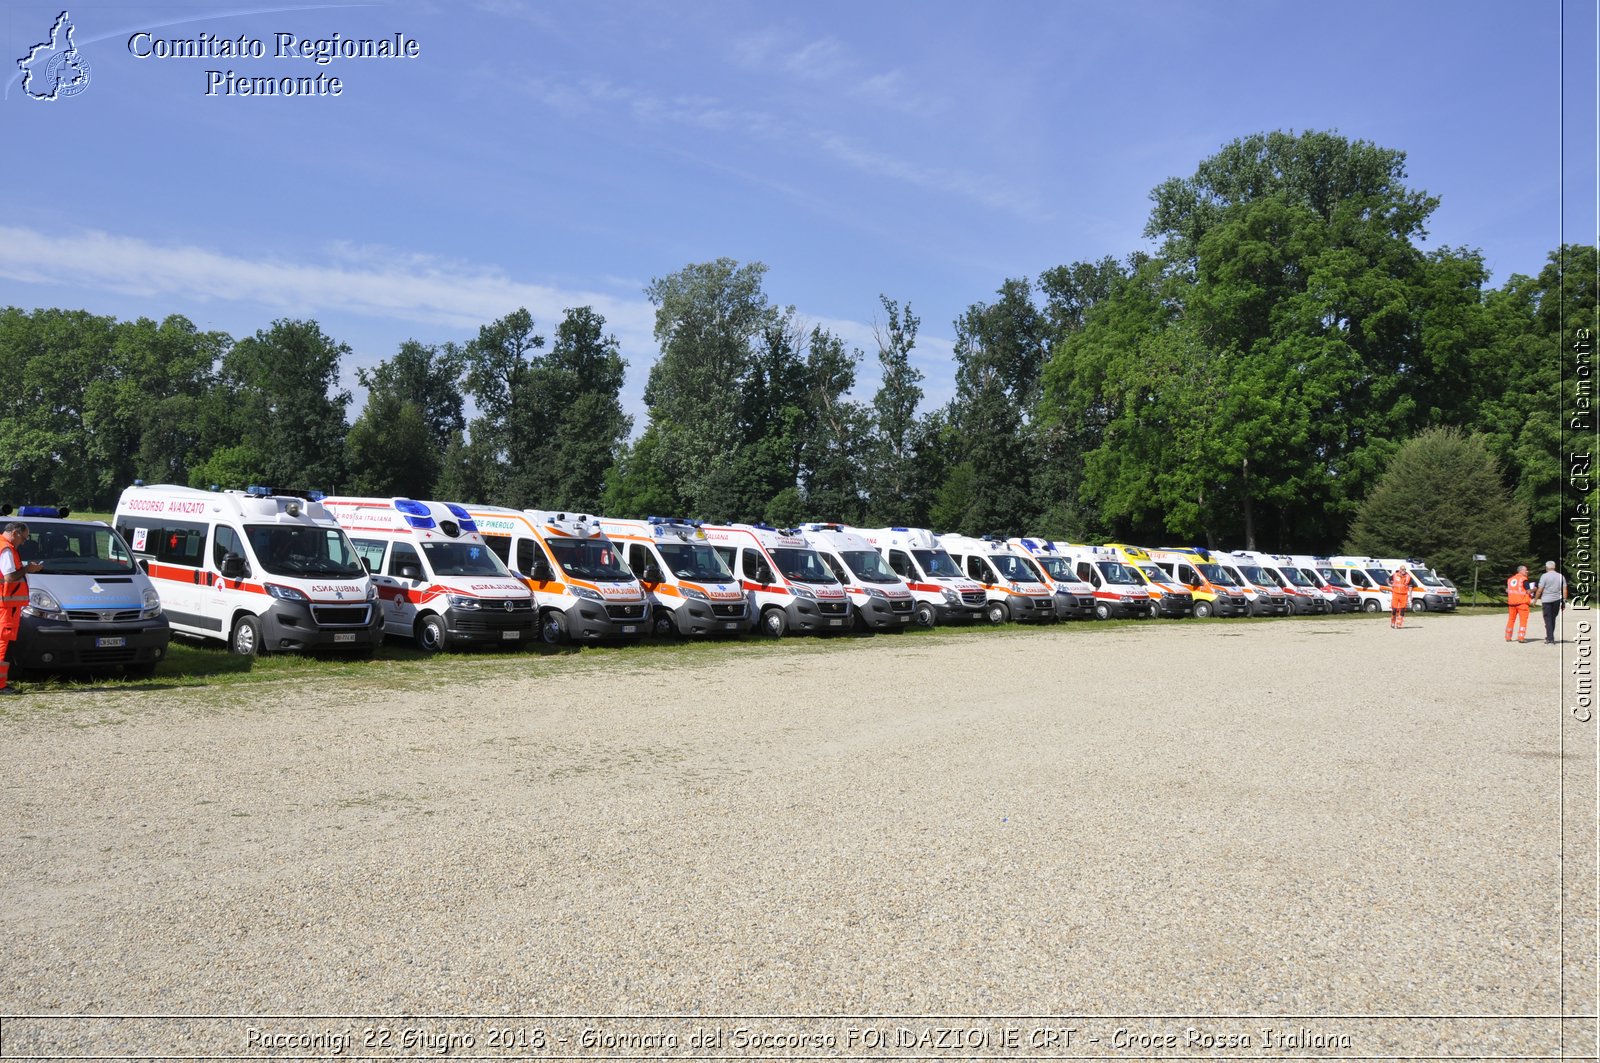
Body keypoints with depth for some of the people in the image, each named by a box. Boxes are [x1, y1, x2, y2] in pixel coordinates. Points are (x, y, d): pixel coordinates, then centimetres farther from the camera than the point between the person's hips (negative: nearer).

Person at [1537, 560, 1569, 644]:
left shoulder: (1544, 576, -8)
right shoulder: (1561, 576, 5)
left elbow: (1540, 590, -9)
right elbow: (1564, 590, 5)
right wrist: (1564, 601, 10)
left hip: (1547, 600, -4)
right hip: (1557, 600, 4)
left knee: (1548, 619, -1)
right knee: (1553, 619, 16)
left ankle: (1550, 639, -6)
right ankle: (1549, 637, 25)